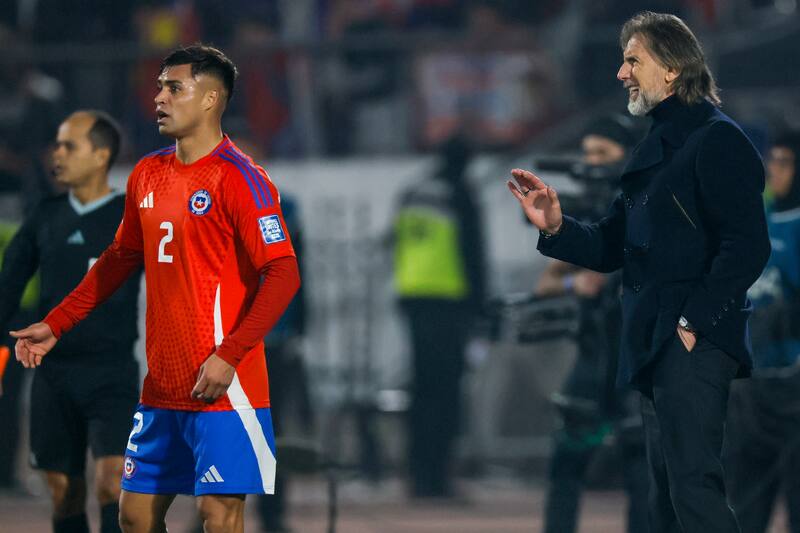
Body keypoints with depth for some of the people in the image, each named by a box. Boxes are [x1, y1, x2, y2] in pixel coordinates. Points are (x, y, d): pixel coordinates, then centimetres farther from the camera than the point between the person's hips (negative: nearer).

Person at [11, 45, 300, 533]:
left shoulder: (239, 179, -11)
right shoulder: (148, 175, 12)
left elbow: (283, 275, -17)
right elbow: (122, 258, 26)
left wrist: (228, 356, -25)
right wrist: (56, 325, 22)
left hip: (221, 384, -8)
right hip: (162, 386, 8)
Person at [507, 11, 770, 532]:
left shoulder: (717, 139, -9)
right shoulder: (657, 147, 20)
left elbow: (748, 246, -17)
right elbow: (611, 247, 21)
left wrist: (694, 322, -20)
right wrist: (556, 227, 3)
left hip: (695, 342, -10)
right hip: (654, 344, 10)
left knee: (694, 484, -17)